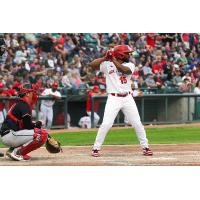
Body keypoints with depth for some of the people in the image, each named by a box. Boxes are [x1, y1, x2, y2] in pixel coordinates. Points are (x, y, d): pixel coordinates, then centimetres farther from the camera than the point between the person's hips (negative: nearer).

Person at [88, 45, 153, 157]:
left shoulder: (130, 65, 6)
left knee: (137, 123, 4)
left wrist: (113, 60, -16)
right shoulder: (107, 65, 1)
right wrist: (105, 58, -13)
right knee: (106, 124, -11)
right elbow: (91, 65, -7)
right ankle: (96, 148, -2)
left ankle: (145, 147, 15)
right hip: (114, 98, -3)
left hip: (128, 98, 3)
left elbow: (125, 70, -17)